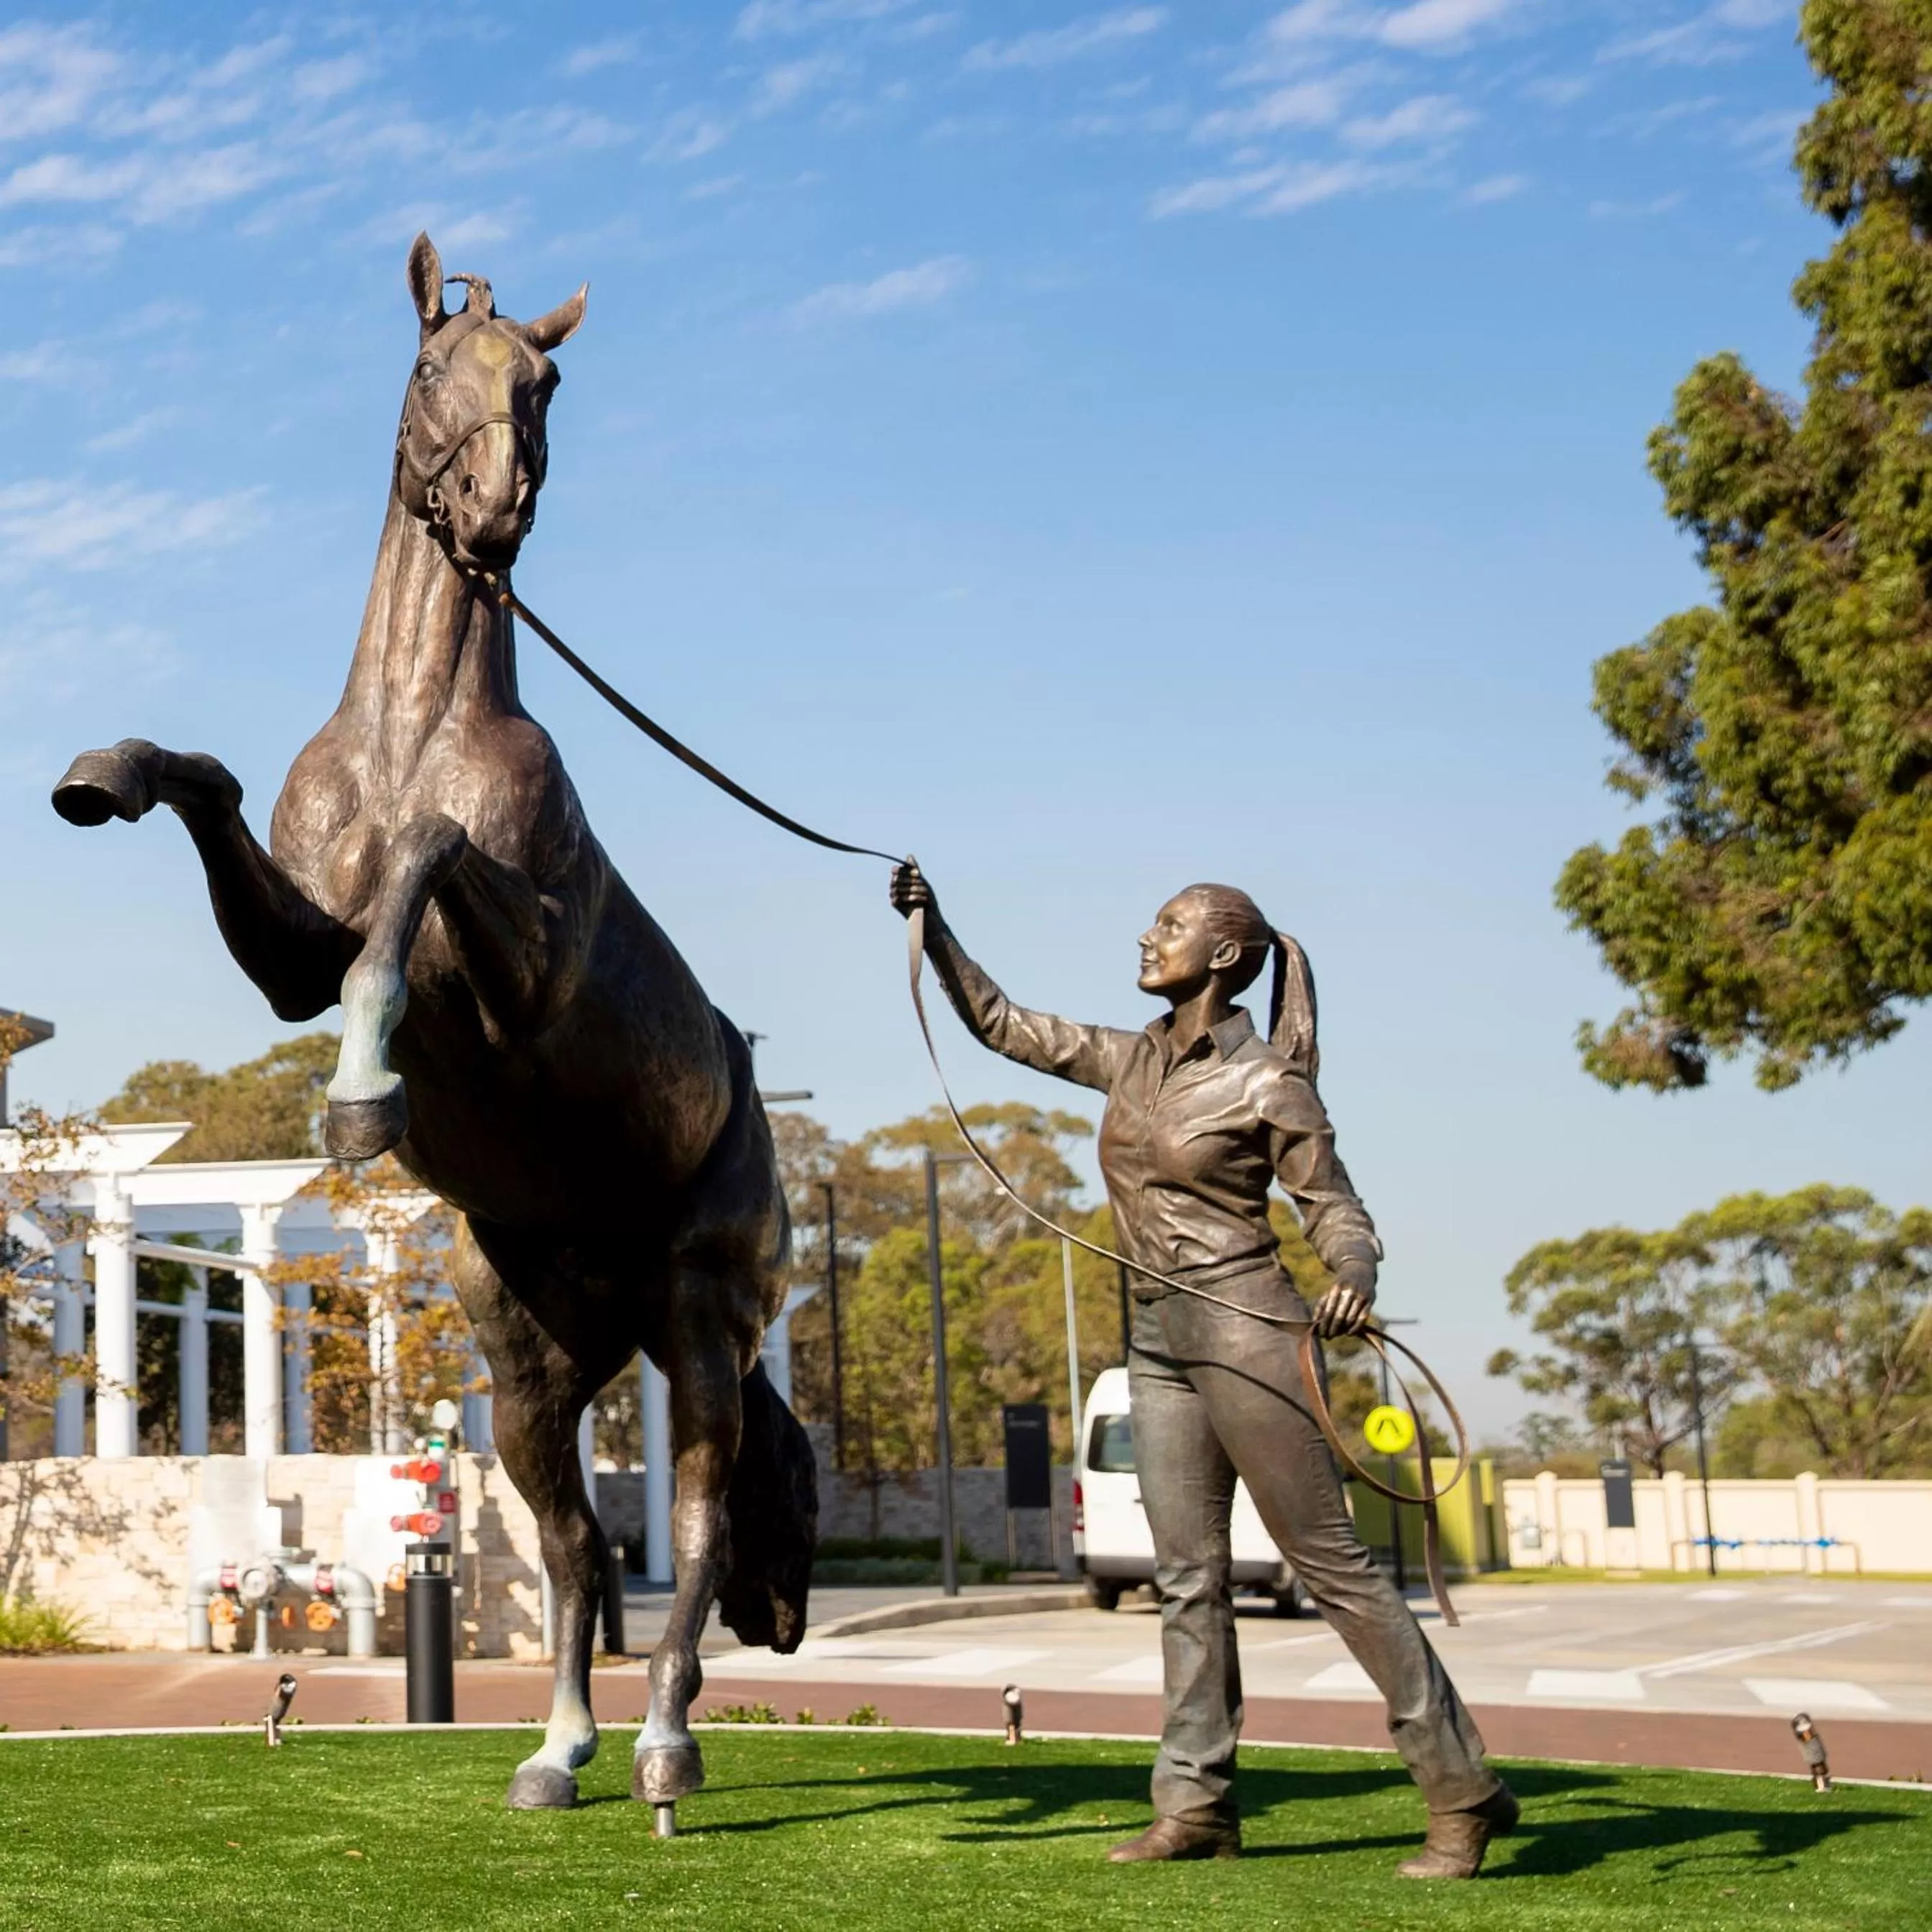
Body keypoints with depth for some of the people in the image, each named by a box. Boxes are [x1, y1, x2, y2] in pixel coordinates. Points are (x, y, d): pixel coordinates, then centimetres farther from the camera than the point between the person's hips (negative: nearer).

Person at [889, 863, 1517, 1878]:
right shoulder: (1132, 1061, 11)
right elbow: (1002, 1025, 19)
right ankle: (1196, 1803, 8)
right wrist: (934, 932, 11)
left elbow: (1336, 1210, -8)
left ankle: (1463, 1793, -2)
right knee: (1188, 1576, 6)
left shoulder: (1266, 1080, -8)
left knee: (1330, 1561, -7)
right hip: (1158, 1340, 7)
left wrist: (1355, 1279, -29)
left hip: (1243, 1328, -7)